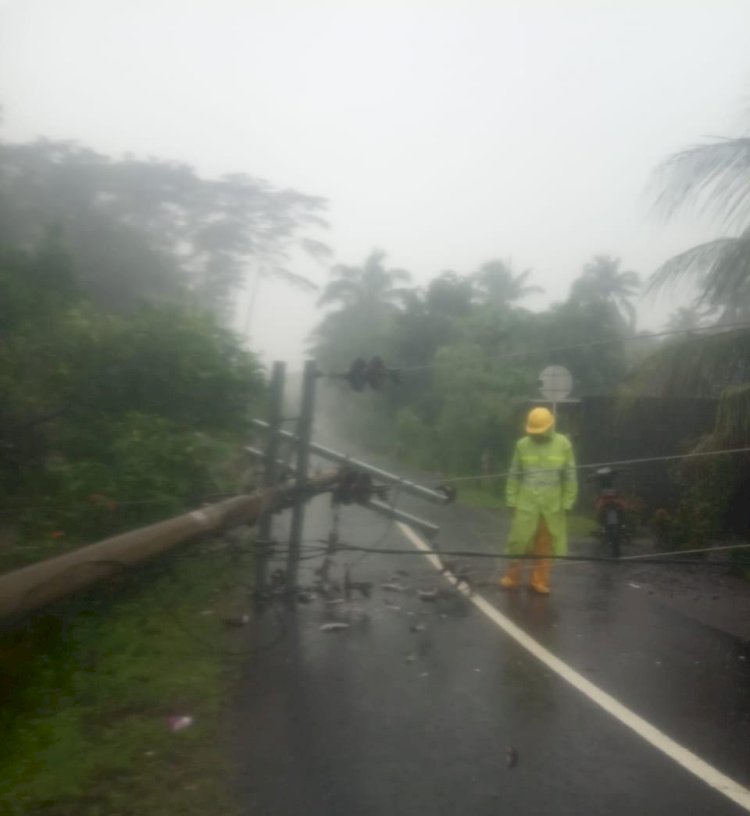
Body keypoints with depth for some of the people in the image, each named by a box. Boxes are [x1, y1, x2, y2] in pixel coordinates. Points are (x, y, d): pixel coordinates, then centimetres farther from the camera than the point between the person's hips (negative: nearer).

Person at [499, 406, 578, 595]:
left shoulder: (563, 444, -5)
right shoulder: (522, 444, -4)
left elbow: (570, 476, -1)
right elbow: (514, 475, 2)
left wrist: (567, 503, -2)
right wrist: (511, 500, 2)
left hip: (552, 504, 0)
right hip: (526, 502, 0)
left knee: (545, 544, 6)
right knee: (519, 540, 2)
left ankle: (539, 580, 17)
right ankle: (513, 576, 18)